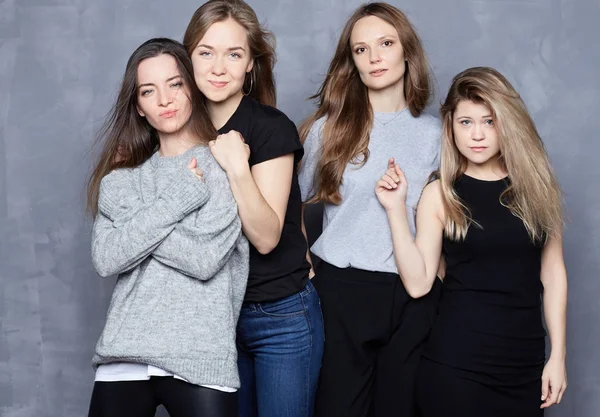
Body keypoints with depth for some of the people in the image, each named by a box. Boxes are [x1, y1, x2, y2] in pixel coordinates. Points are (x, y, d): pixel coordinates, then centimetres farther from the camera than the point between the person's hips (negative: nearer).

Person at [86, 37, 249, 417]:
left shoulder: (223, 163, -2)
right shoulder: (124, 174, 10)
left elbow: (205, 259, -14)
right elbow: (106, 259, -5)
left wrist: (136, 220, -6)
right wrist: (177, 198, -10)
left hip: (200, 361, -3)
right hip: (124, 357, 4)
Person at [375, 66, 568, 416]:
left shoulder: (536, 185, 2)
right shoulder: (440, 194, -2)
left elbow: (552, 273, 6)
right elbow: (418, 283, -6)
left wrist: (558, 355, 4)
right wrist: (396, 208, -12)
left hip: (525, 360, 2)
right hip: (457, 360, -2)